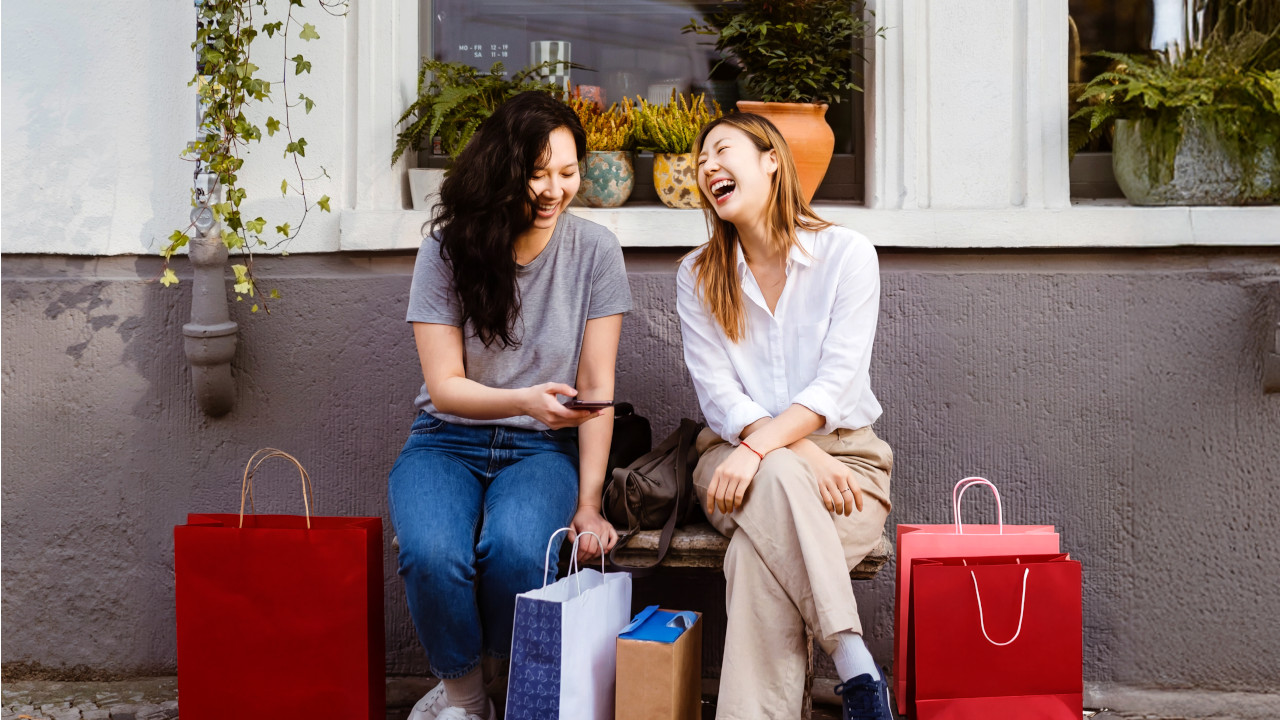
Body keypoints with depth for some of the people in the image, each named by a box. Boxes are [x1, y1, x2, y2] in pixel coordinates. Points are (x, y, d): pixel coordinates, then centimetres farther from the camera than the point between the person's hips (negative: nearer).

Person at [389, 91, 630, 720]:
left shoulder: (594, 250, -3)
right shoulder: (448, 249, -4)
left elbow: (596, 385, -3)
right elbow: (445, 386, -6)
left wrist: (587, 502, -11)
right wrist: (526, 400, -26)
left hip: (541, 449, 0)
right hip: (447, 441, 0)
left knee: (515, 547, -34)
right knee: (432, 553, -32)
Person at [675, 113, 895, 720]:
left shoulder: (846, 253, 0)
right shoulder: (698, 275, 8)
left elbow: (837, 382, -11)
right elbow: (719, 395, -2)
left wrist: (759, 447, -27)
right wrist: (802, 454, -19)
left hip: (844, 453, -1)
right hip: (742, 463, 1)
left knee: (759, 551, -33)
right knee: (780, 478, -36)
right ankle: (853, 664, -37)